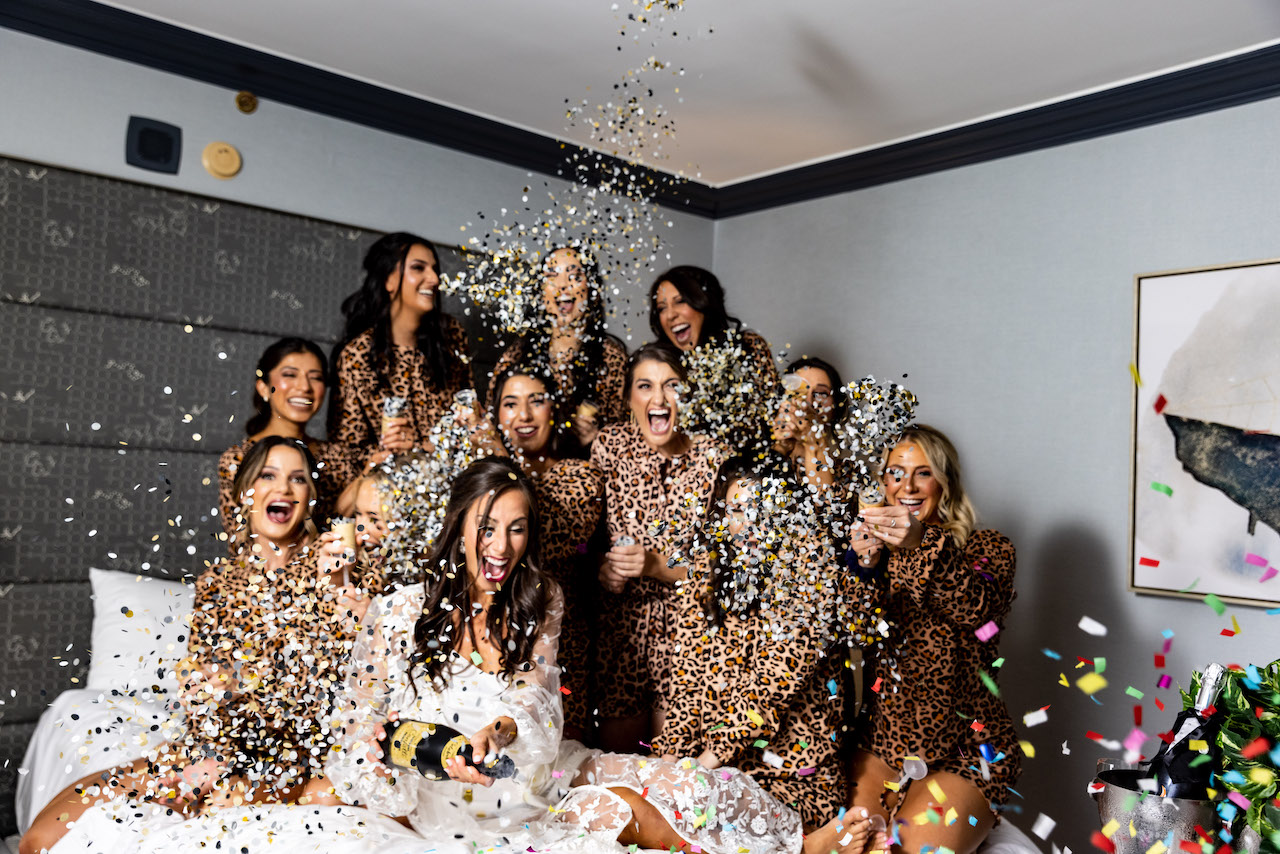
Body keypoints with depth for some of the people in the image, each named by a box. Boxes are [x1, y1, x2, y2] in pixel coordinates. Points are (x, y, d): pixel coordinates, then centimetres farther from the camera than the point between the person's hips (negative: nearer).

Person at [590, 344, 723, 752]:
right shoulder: (609, 444, -4)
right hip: (620, 616, 2)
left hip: (686, 622, -1)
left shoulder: (710, 458, -9)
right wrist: (603, 567, -14)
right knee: (618, 745, 9)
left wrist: (657, 567, -22)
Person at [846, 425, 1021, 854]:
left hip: (964, 752, -2)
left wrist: (924, 546, -40)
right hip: (881, 741, 3)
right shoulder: (879, 551, 10)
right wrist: (862, 567, -20)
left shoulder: (988, 548, 2)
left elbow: (979, 610, -22)